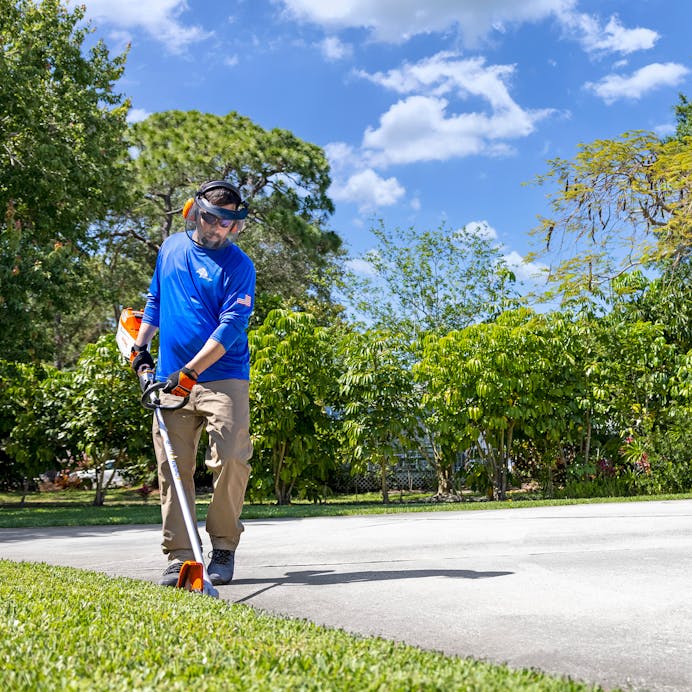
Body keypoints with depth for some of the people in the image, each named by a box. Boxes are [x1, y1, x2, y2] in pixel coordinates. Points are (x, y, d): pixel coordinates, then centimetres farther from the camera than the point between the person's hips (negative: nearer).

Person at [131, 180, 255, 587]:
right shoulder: (171, 248, 13)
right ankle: (179, 556, 7)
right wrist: (141, 345, 23)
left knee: (230, 460, -12)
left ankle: (224, 549, 6)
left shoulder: (238, 265, -5)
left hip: (224, 378, -4)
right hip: (171, 380, 5)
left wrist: (188, 372, -23)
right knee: (173, 468, 1)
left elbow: (232, 326, -15)